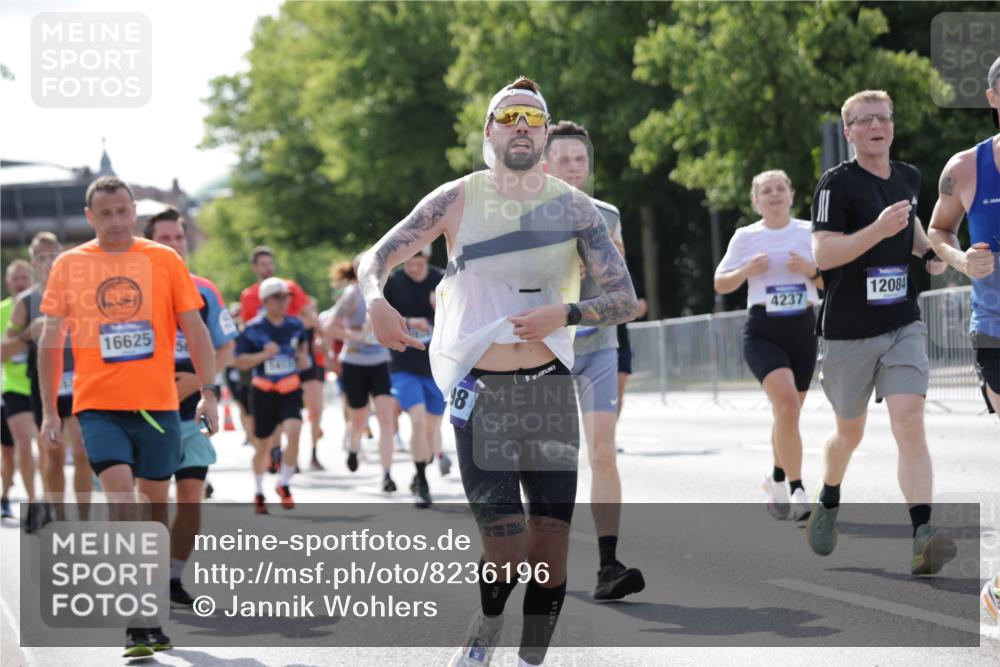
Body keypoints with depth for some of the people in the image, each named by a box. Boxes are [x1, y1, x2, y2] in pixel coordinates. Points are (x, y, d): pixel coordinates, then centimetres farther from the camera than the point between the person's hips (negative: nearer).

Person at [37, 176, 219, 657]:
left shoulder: (163, 260, 3)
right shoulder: (69, 266, 4)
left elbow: (194, 329, 4)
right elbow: (50, 342, 9)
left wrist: (207, 392, -5)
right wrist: (49, 412, 5)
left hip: (157, 404, 1)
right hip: (98, 405, -1)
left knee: (155, 500, 9)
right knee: (121, 501, -14)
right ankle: (137, 625, -15)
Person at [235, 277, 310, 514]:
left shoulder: (295, 325, 1)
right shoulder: (254, 328, -8)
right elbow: (240, 361, -7)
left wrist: (303, 358, -1)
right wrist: (264, 354, -21)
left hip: (290, 391, 1)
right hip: (263, 392, -1)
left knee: (293, 432, -23)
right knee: (263, 446, 10)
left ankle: (283, 484, -3)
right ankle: (259, 492, 33)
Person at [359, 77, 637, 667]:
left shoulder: (573, 208, 2)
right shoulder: (457, 199, 0)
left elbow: (626, 300, 0)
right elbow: (376, 259, 5)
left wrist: (564, 314, -19)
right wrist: (376, 302, -18)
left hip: (550, 390, 2)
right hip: (479, 392, -2)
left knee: (551, 545, -1)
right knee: (508, 549, -11)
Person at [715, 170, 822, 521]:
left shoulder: (809, 232, 7)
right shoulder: (745, 237, 3)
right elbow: (721, 284, 7)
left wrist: (811, 269, -11)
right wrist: (746, 271, -11)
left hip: (803, 328, 3)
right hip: (763, 330, -3)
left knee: (787, 413, 11)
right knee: (787, 404, -23)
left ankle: (777, 479, 36)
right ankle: (797, 490, -20)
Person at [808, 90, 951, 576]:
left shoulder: (908, 178, 8)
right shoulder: (837, 183, -10)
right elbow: (822, 254, -20)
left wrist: (929, 250, 10)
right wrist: (880, 229, -31)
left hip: (903, 326, 3)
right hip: (848, 332, -3)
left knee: (909, 423, -15)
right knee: (850, 431, 14)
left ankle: (923, 536, -25)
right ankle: (828, 502, 45)